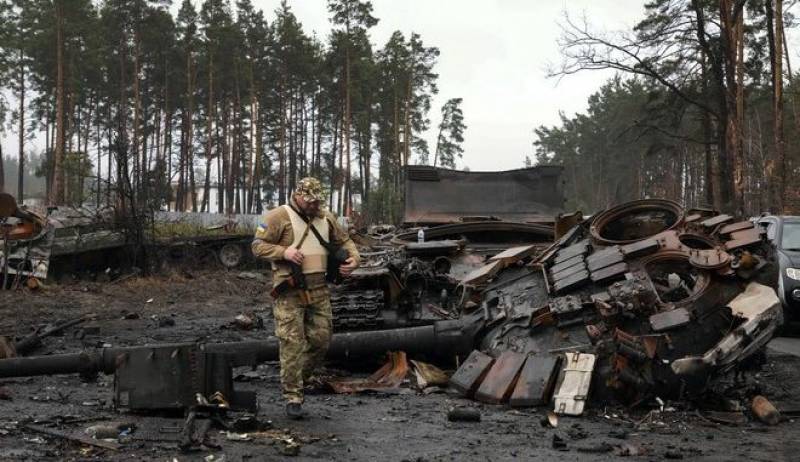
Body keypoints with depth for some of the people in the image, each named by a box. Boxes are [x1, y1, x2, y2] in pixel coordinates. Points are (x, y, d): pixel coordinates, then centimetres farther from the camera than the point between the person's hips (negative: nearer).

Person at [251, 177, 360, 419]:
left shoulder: (326, 218, 13)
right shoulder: (279, 216, -4)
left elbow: (344, 240, 25)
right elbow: (258, 245, -5)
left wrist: (353, 257, 5)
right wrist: (284, 252, -20)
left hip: (319, 290, 6)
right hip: (290, 292, -6)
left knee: (321, 341, 7)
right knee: (292, 344, -6)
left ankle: (296, 379, 28)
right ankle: (293, 397, 0)